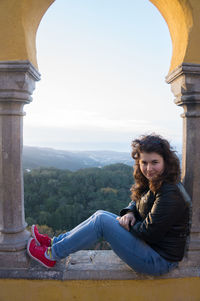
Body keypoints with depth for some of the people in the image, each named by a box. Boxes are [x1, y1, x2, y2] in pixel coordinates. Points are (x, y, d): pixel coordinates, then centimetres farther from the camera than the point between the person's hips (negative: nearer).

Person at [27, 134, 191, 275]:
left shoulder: (171, 194, -27)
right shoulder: (152, 182, 2)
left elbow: (149, 232, -27)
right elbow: (137, 203, 15)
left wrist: (127, 224, -10)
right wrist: (129, 213, -8)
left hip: (159, 260, -9)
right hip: (150, 244, 9)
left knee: (102, 220, -17)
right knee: (101, 214, 4)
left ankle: (52, 255, -1)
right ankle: (53, 242, 13)